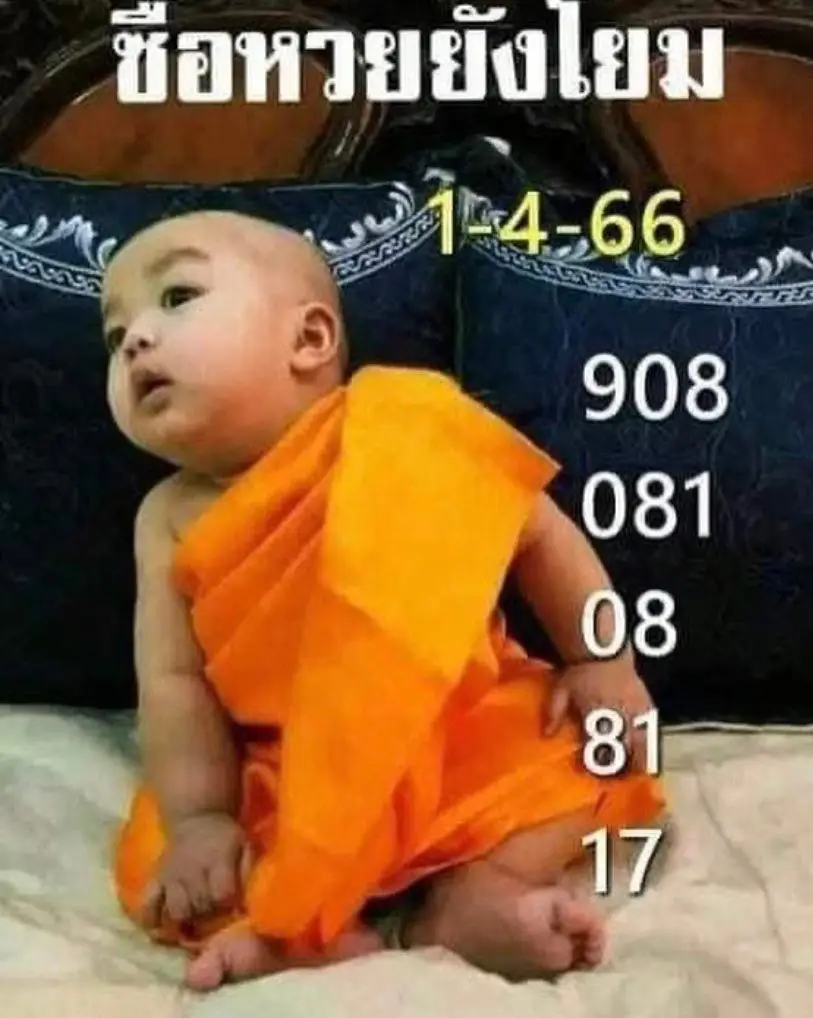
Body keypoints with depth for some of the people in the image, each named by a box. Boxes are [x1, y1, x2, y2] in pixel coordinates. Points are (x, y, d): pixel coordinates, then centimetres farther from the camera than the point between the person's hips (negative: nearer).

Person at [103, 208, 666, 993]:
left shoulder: (409, 429, -11)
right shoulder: (171, 518, -1)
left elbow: (541, 534, -2)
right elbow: (173, 680, -5)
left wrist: (603, 664, -7)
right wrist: (200, 817, -18)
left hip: (466, 742, -1)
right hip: (283, 787, 2)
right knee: (151, 867, -14)